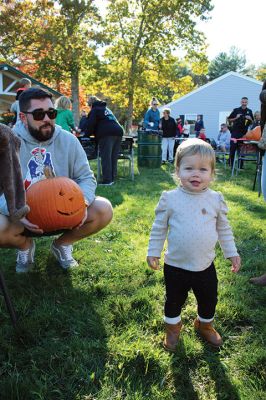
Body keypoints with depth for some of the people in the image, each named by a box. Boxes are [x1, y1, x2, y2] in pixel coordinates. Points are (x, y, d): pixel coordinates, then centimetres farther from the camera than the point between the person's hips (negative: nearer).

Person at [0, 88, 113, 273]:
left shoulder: (68, 140, -3)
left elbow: (86, 177, -3)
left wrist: (83, 202, -25)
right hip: (24, 216, -1)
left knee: (104, 210, -21)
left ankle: (62, 244, 8)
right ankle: (25, 245, 7)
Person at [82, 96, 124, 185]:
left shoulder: (95, 110, 9)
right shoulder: (106, 109, 33)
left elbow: (90, 124, 1)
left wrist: (86, 134, 18)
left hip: (107, 134, -7)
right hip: (118, 132, 7)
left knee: (106, 158, -7)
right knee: (113, 157, 9)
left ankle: (107, 180, -10)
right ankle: (112, 178, 10)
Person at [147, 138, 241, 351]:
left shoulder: (216, 199, -7)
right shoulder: (170, 199, -13)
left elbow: (224, 229, 6)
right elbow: (159, 228, -2)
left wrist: (232, 253, 8)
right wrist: (153, 251, 1)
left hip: (205, 266, 2)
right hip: (175, 267, -2)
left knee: (209, 300, 21)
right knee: (174, 300, 18)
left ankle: (205, 325, 50)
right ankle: (173, 327, 46)